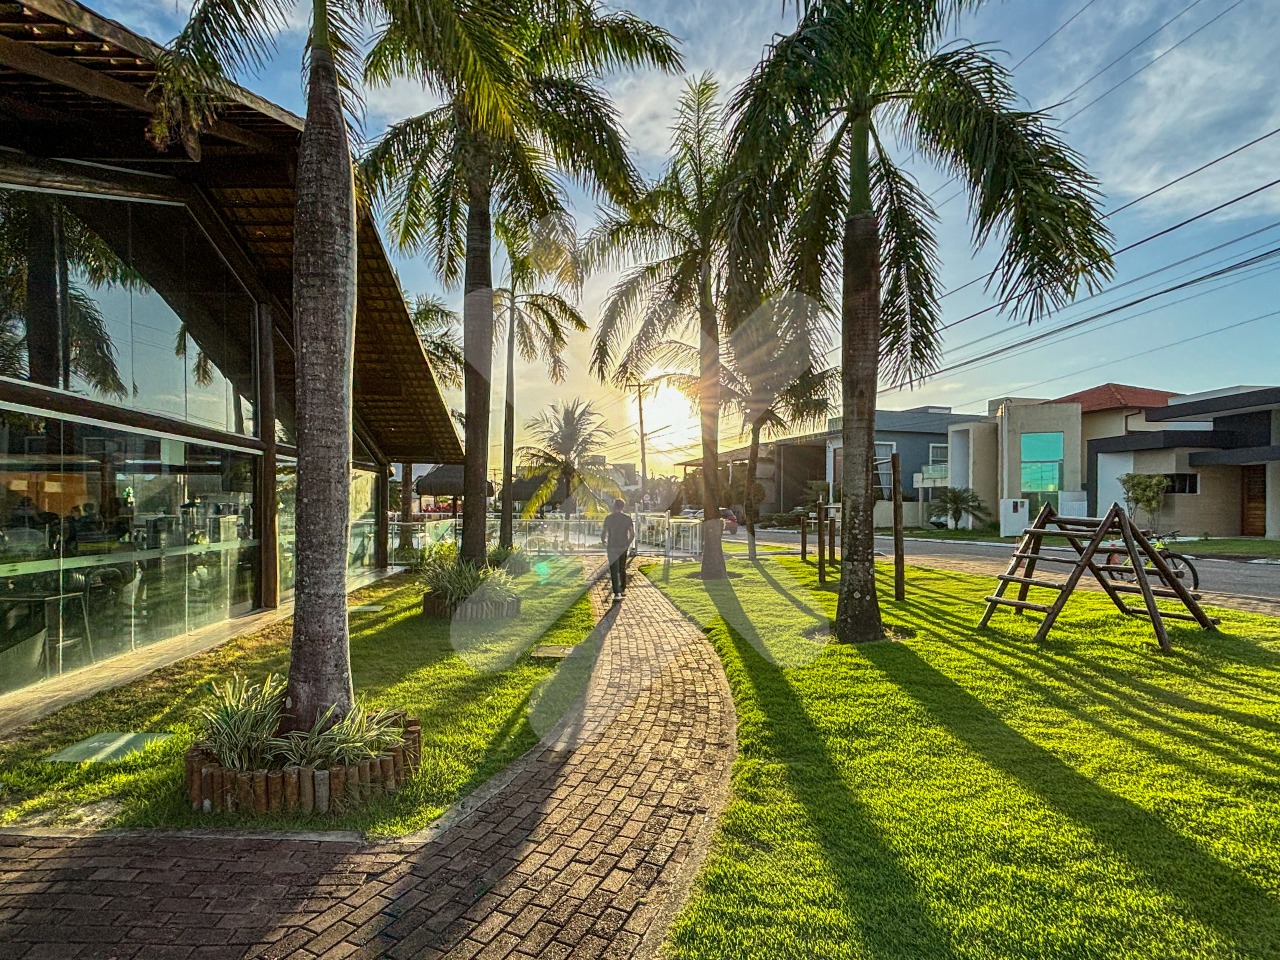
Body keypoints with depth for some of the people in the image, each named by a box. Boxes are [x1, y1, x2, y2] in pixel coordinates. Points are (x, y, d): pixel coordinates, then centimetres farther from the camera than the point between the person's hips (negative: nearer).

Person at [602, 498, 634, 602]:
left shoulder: (609, 518, -6)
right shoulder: (627, 518, -1)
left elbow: (605, 533, -5)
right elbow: (632, 534, -1)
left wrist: (605, 543, 15)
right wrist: (628, 544, 16)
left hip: (612, 547, -3)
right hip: (623, 547, 3)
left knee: (614, 570, -1)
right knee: (622, 569, 20)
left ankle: (617, 593, -8)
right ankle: (623, 589, 32)